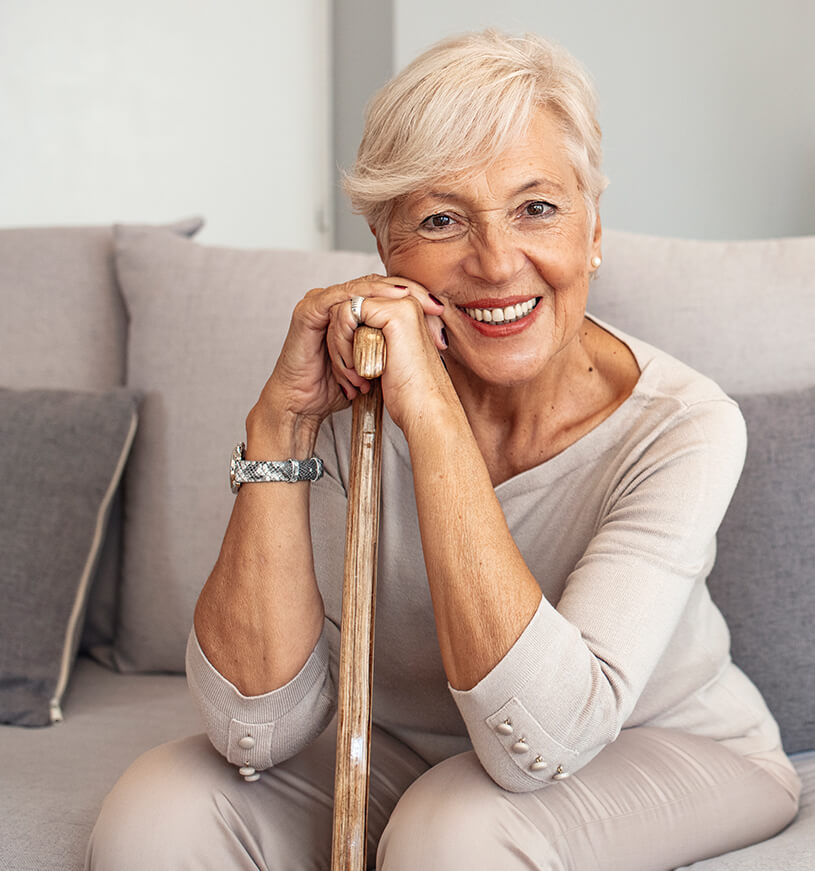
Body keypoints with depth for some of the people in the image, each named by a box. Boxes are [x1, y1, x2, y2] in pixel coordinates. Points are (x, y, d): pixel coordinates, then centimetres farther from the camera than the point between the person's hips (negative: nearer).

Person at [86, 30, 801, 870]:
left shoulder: (681, 425, -23)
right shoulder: (353, 400, -14)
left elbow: (539, 739, -34)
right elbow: (258, 730, -20)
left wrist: (432, 413, -36)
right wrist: (281, 420, -28)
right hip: (406, 753, 3)